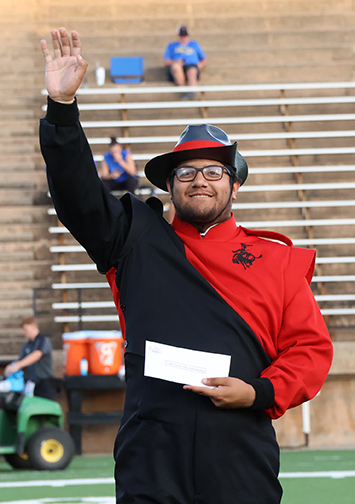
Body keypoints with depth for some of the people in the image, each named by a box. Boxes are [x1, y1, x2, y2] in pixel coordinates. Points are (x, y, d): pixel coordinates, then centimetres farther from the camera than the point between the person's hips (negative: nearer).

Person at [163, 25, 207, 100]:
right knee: (176, 66, -40)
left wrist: (200, 65, 5)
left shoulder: (194, 44, 34)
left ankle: (191, 92, -67)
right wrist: (175, 62, -9)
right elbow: (166, 61, 14)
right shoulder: (171, 46, 29)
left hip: (192, 66, 0)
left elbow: (204, 61, 30)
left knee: (192, 73, -40)